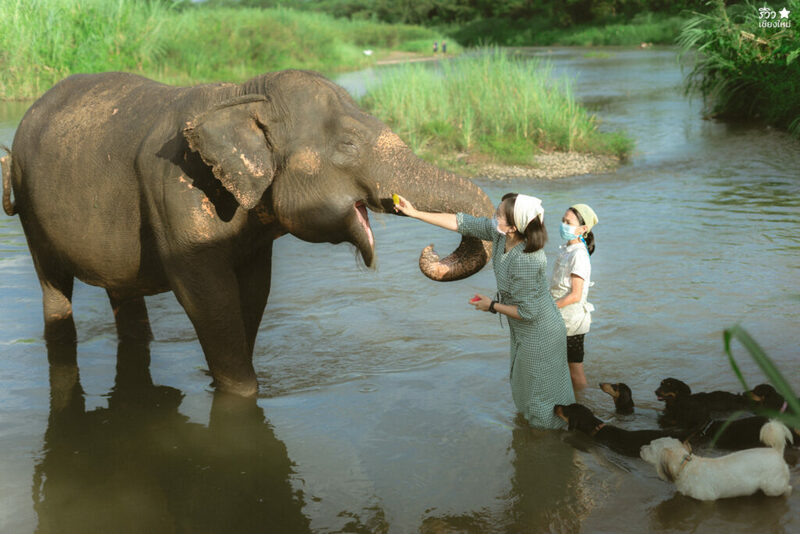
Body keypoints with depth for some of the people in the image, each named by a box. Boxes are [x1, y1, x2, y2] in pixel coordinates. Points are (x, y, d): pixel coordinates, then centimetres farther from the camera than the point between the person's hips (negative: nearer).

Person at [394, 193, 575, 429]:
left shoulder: (525, 261, -37)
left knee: (541, 393, 12)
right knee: (523, 383, 30)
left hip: (538, 336, -9)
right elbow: (462, 223, -3)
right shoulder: (499, 232, -14)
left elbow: (527, 312, -29)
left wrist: (492, 306, -14)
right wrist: (415, 213, -1)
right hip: (523, 332, 9)